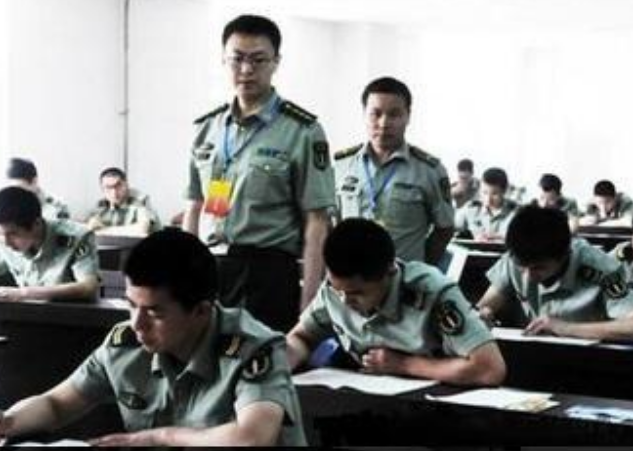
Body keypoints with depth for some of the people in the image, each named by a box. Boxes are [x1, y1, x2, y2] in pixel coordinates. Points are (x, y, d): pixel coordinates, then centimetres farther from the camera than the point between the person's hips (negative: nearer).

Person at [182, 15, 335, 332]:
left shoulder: (301, 131, -5)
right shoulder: (207, 128, 11)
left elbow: (317, 222, -8)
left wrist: (307, 304, -15)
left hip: (268, 273, -5)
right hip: (206, 271, 5)